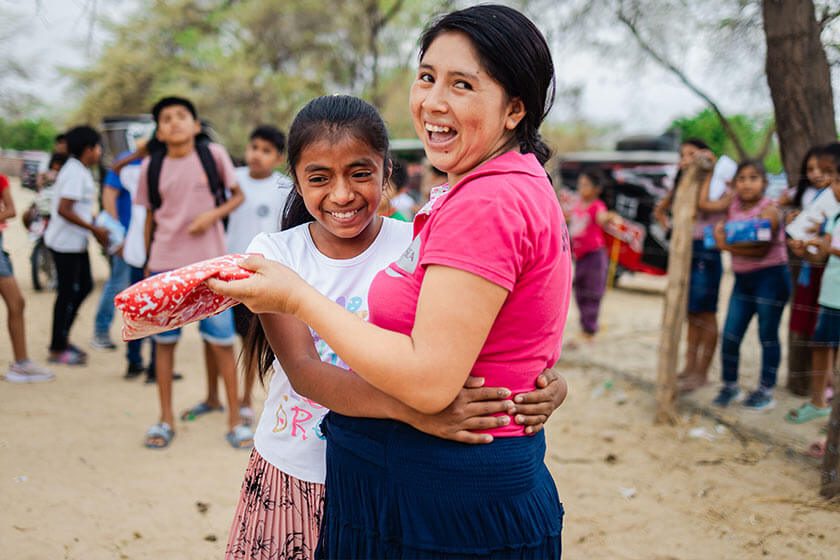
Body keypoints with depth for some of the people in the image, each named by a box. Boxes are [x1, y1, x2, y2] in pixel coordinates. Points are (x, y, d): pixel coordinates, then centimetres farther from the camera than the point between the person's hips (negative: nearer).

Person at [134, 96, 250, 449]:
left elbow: (238, 195, 6)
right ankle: (166, 419, 19)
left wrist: (213, 214, -12)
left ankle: (234, 419, 12)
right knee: (164, 340, 6)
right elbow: (150, 215, 12)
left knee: (221, 340, 0)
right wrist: (148, 261, 12)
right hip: (166, 263, 2)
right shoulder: (151, 167, 3)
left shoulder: (214, 155, -2)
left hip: (209, 261, -2)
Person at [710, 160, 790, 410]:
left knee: (768, 337, 3)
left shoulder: (769, 209, -14)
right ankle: (730, 386, 18)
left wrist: (727, 246, -24)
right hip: (742, 279, 6)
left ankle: (766, 392, 13)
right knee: (730, 336, 4)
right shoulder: (733, 205, 5)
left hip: (770, 277, -6)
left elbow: (761, 249, -22)